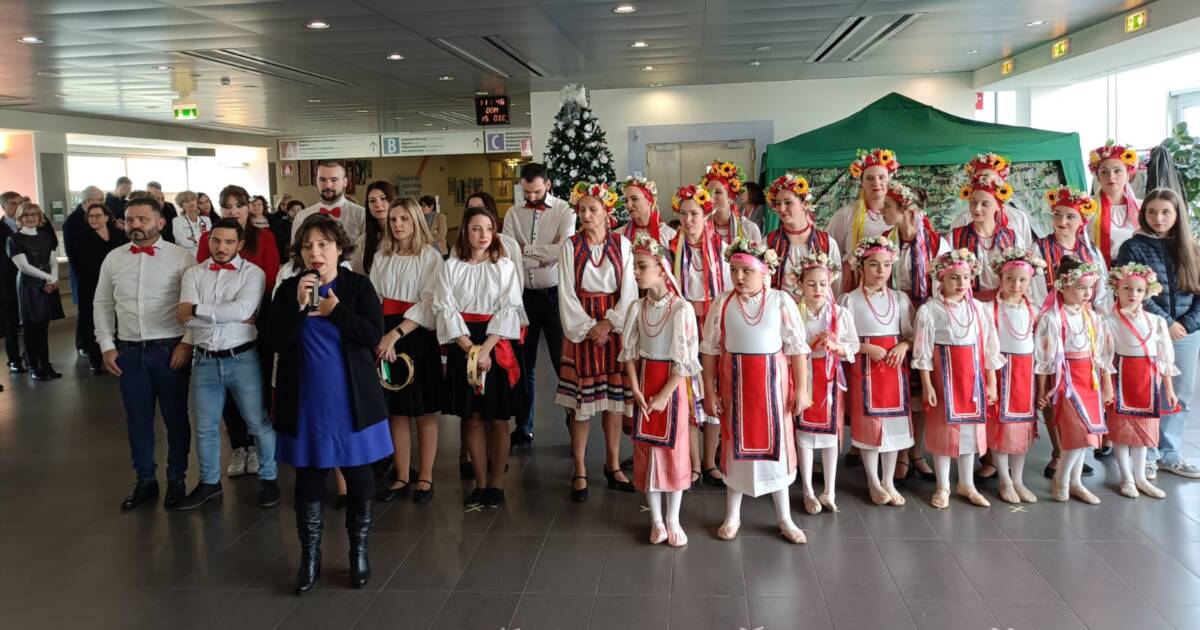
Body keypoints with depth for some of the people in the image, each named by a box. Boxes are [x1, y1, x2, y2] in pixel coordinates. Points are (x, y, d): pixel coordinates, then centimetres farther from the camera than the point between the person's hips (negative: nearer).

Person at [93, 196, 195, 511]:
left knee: (175, 417, 7)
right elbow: (102, 304, 11)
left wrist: (187, 342, -11)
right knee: (137, 419, 12)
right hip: (129, 351, 4)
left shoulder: (180, 256, -6)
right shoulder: (113, 259, 6)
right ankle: (145, 481, 27)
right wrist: (106, 346, 5)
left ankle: (176, 480, 23)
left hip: (170, 349, -3)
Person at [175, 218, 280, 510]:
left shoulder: (253, 273, -4)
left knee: (259, 423, 6)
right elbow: (186, 318, -10)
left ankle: (268, 478, 23)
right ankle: (209, 482, 31)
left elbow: (242, 309, -21)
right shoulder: (193, 274, 5)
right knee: (205, 427, 15)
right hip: (205, 360, 3)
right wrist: (231, 316, -16)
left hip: (242, 358, -3)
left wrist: (197, 308, -14)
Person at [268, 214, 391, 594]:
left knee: (359, 479, 8)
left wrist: (336, 310, -18)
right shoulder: (288, 289, 1)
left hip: (352, 402, -1)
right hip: (306, 403, 1)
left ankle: (359, 553, 25)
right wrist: (298, 305, -19)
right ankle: (309, 558, 22)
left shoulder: (359, 285, -3)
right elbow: (275, 343, -8)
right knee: (308, 480, 9)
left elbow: (374, 336, -11)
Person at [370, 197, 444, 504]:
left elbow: (428, 303, -12)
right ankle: (402, 476, 19)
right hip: (385, 336, 4)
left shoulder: (430, 256, -3)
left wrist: (396, 334, -21)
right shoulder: (381, 258, 10)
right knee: (396, 410, 8)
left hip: (418, 337, -4)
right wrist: (379, 337, -11)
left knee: (424, 410, 3)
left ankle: (425, 477, 14)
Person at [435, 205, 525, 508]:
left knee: (498, 419, 3)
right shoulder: (451, 267, 4)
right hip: (463, 346, 1)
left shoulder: (505, 266, 1)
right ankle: (480, 484, 16)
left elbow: (509, 309, -7)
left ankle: (497, 484, 14)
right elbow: (446, 309, -3)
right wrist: (470, 349, -14)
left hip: (496, 345, -1)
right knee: (472, 418, 7)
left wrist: (485, 349, -16)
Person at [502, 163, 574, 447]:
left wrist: (527, 249, -12)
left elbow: (564, 250, -19)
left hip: (554, 294, -3)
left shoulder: (564, 211, -5)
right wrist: (545, 256, -17)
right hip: (524, 295, 3)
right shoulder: (513, 214, 4)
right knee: (523, 365, 12)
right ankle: (523, 428, 24)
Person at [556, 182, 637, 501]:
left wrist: (609, 323, -13)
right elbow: (567, 293, -4)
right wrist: (588, 328, -11)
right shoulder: (571, 245, 0)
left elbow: (628, 289, -2)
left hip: (614, 324, 1)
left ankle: (613, 465, 20)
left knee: (615, 396, 6)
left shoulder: (622, 244, 2)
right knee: (582, 400, -1)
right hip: (581, 326, -1)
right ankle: (580, 472, 9)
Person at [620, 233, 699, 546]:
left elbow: (685, 359, -13)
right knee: (646, 449, 8)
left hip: (671, 383, -4)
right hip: (644, 382, 4)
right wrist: (636, 391, -8)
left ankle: (673, 520, 20)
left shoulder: (681, 308, -13)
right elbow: (629, 352, 2)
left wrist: (664, 395, -14)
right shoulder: (636, 308, 0)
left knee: (674, 449, 5)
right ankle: (656, 520, 22)